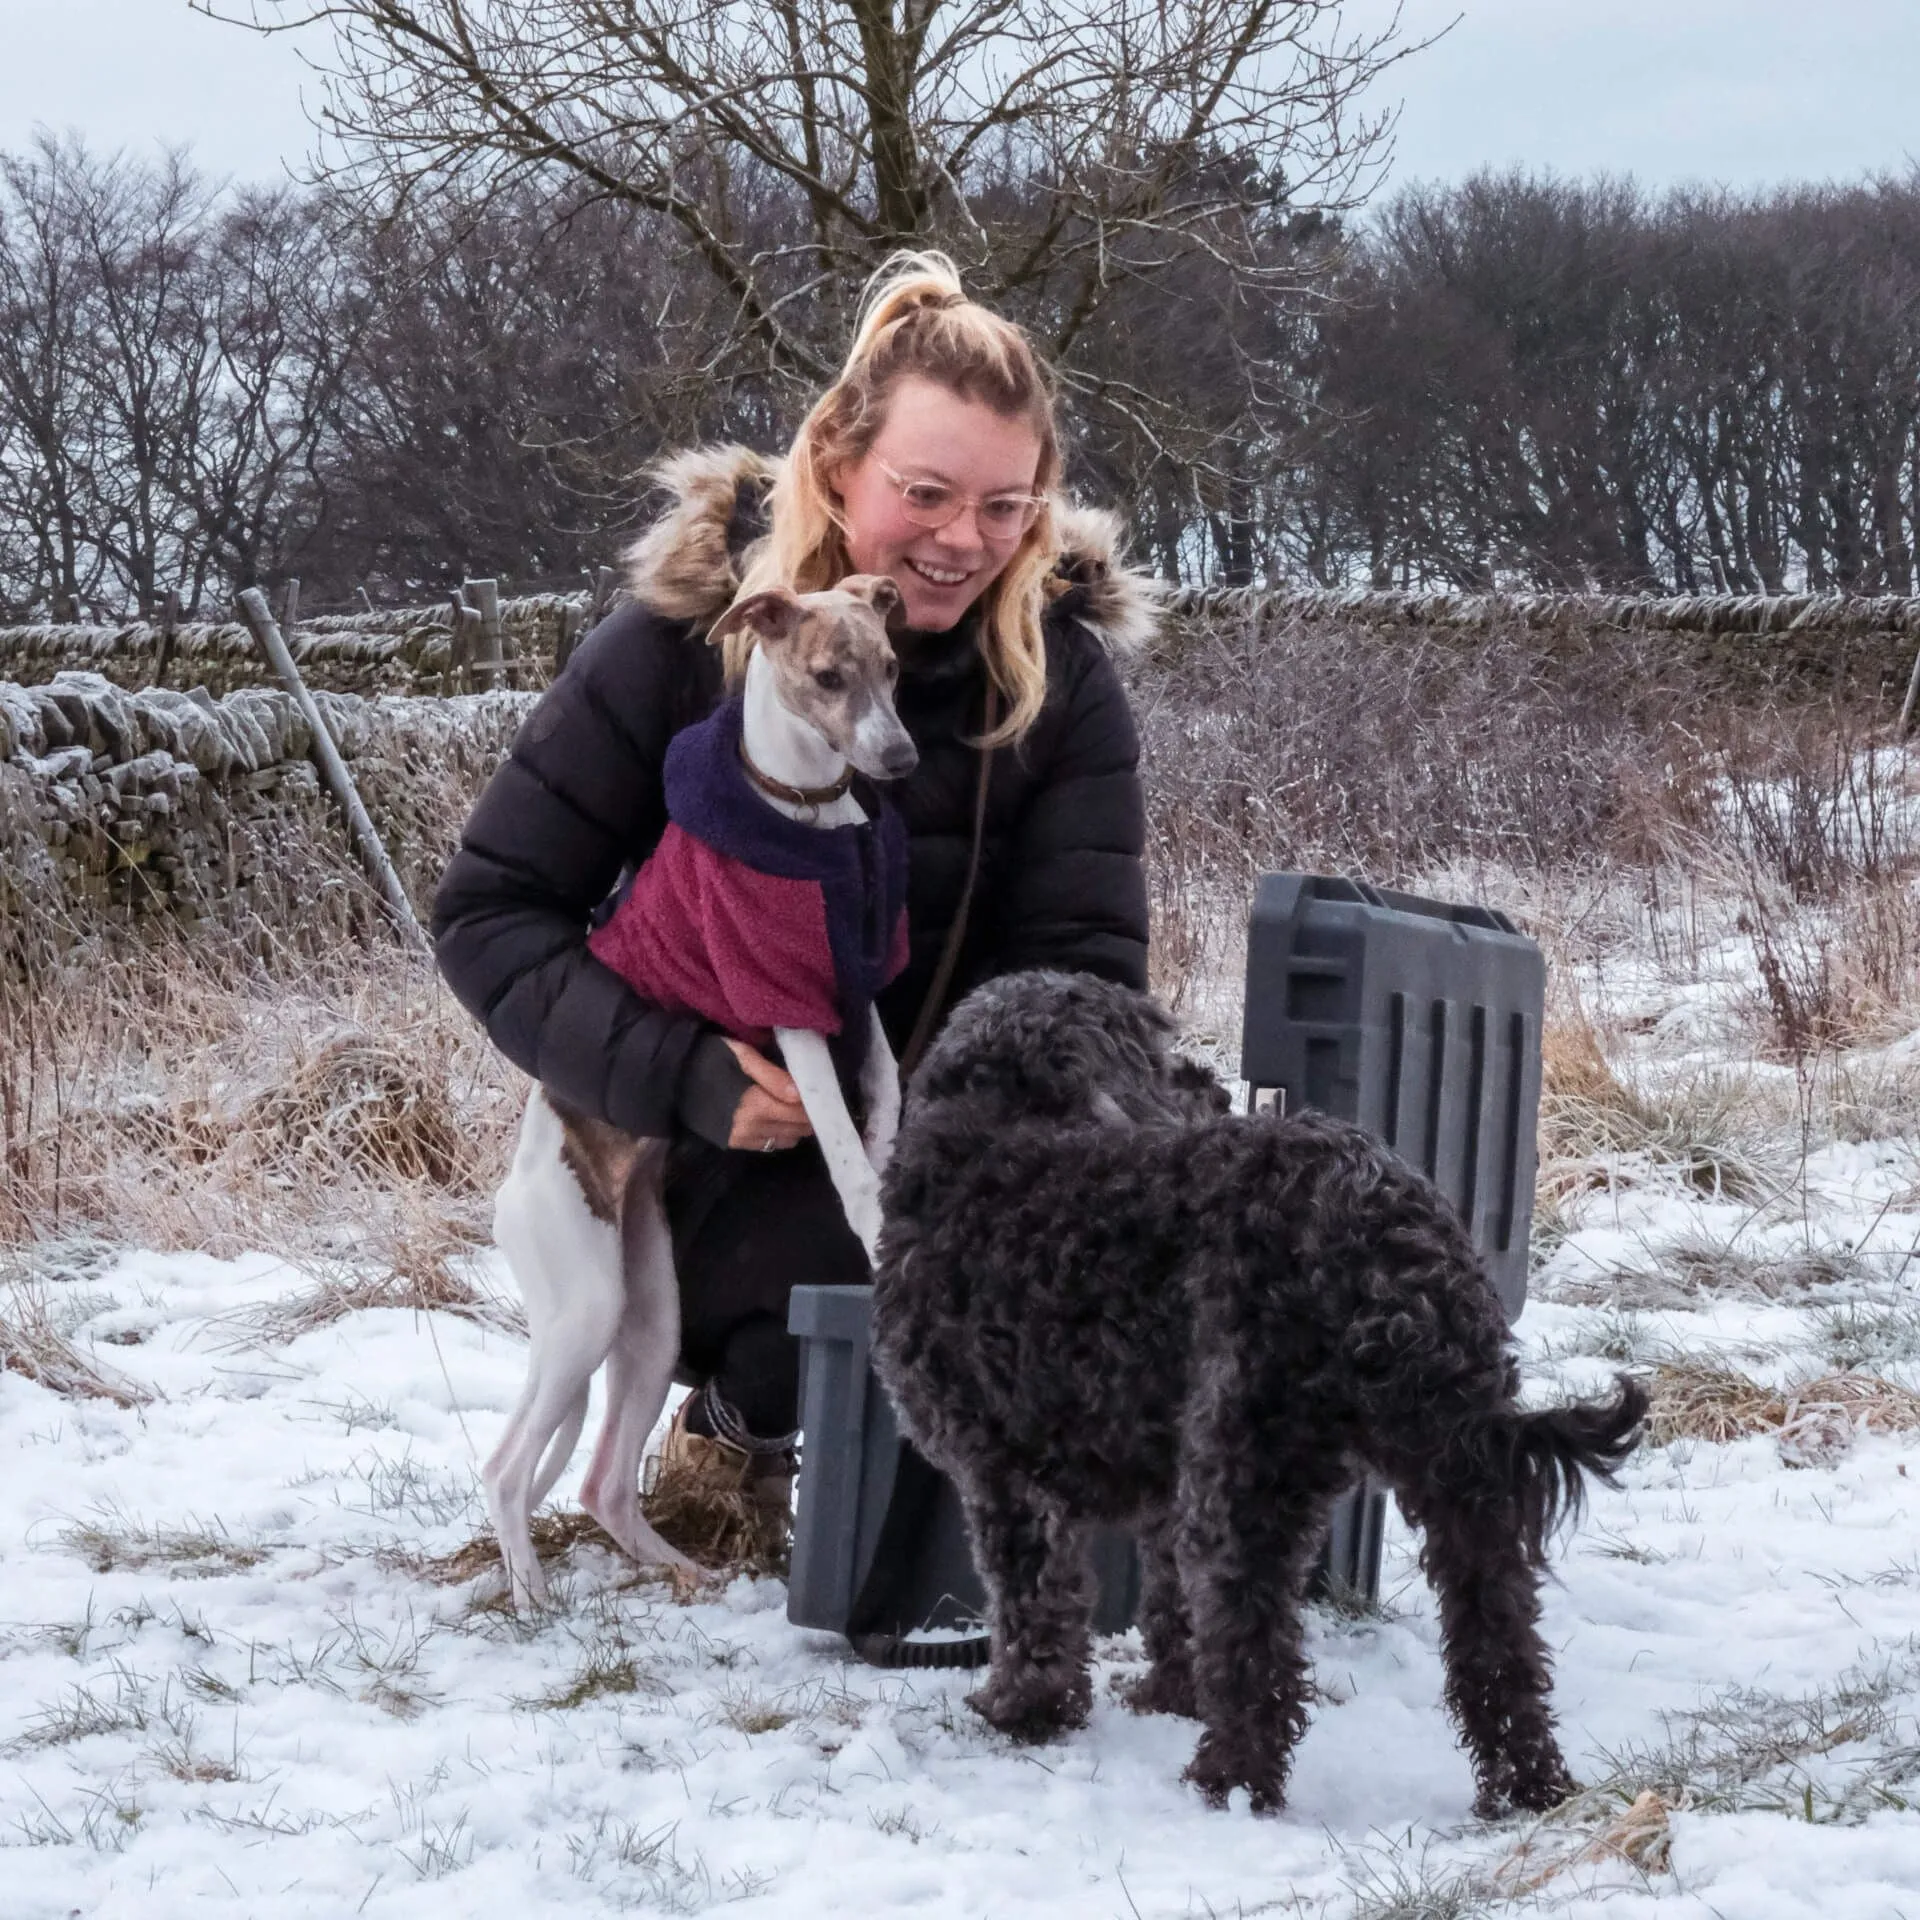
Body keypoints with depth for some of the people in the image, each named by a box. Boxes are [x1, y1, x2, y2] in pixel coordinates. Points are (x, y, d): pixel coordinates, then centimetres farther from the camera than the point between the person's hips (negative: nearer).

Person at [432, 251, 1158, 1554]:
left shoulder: (1063, 673, -4)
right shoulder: (686, 639, -10)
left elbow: (1083, 971, -9)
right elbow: (490, 914, -10)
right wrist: (689, 1081, -26)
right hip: (726, 1156, -3)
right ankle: (745, 1416, 4)